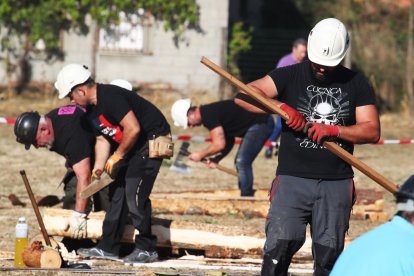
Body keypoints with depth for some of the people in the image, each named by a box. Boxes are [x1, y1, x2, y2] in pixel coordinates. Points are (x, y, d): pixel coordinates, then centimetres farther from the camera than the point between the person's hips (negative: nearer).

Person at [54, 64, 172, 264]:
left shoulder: (110, 97, -24)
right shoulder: (91, 109, 8)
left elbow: (133, 129, -28)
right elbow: (102, 140, 12)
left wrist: (116, 157, -17)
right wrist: (97, 170, 0)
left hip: (153, 141, -10)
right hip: (132, 145, 10)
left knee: (135, 193, -14)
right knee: (117, 191, 9)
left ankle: (146, 249, -4)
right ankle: (108, 247, 15)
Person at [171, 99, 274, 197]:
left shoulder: (209, 116, -19)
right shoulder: (209, 112, 13)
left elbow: (219, 144, -21)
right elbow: (228, 141, 18)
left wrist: (200, 155, -6)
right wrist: (216, 159, 7)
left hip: (260, 124, -11)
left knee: (242, 163, -14)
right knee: (240, 162, 17)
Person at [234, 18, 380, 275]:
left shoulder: (356, 84, 8)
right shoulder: (290, 76, 2)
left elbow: (372, 130, 1)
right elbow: (243, 96, -8)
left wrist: (332, 130, -14)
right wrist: (281, 107, -22)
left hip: (337, 184, 2)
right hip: (292, 179, -2)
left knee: (329, 255, 5)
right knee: (280, 245, -14)